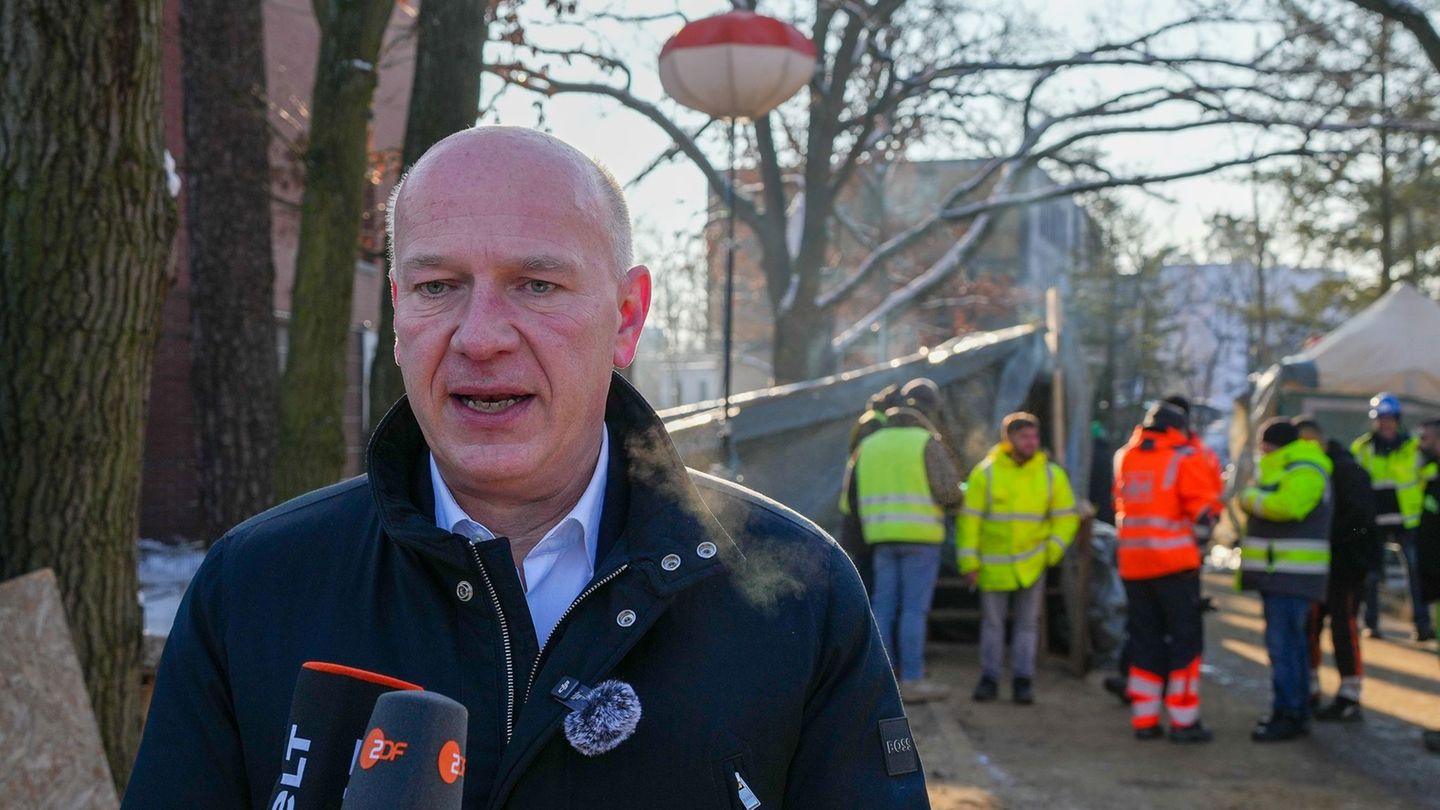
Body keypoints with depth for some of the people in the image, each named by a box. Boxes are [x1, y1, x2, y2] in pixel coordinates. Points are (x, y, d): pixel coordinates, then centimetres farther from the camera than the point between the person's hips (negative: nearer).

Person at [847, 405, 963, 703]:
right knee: (915, 608, -4)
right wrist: (955, 498, 12)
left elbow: (855, 500, 14)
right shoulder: (928, 442, 0)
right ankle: (912, 681, -5)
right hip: (920, 535, -5)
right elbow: (948, 490, -10)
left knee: (885, 608, 6)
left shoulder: (869, 447, 15)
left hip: (883, 538, 5)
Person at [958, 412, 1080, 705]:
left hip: (1032, 564, 1)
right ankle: (989, 679, 16)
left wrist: (1053, 549, -7)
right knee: (992, 623, 7)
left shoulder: (1051, 474, -3)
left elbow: (1067, 516, 6)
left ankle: (1023, 681, 11)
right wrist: (969, 562, -8)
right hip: (993, 564, -1)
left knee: (1027, 623, 5)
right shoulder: (985, 472, -8)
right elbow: (969, 518, -5)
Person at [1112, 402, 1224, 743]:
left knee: (1144, 640, 12)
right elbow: (1206, 509, -8)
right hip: (1175, 562, -5)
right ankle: (1184, 720, 0)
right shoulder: (1185, 459, -6)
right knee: (1185, 639, 2)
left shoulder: (1125, 458, 10)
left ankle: (1144, 718, 12)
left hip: (1133, 564, 5)